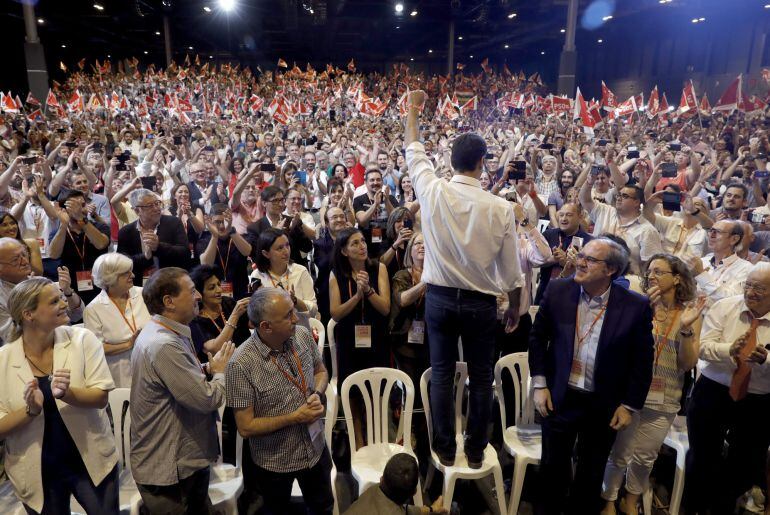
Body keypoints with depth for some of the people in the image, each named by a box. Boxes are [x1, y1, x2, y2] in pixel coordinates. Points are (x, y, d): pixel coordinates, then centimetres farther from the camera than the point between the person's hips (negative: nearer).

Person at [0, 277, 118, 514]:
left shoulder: (82, 339, -10)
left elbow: (101, 397, -13)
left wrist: (66, 394, -30)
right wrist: (31, 410, -25)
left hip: (92, 461, 0)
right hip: (37, 472, 0)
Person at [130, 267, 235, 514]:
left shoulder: (161, 333, 5)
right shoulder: (164, 345, -29)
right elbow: (208, 399, -28)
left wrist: (207, 370, -4)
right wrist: (221, 371, -9)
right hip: (169, 469, -9)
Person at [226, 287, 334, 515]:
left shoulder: (302, 335, -13)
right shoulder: (241, 364, -27)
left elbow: (320, 371, 5)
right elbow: (246, 427, -21)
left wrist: (317, 394, -15)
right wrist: (295, 418, -24)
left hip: (315, 449, 4)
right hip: (274, 462, -4)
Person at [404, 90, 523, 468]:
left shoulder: (433, 192, -10)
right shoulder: (500, 207, -12)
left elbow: (415, 153, 10)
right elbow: (511, 268, -5)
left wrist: (412, 112, 26)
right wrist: (515, 308, 11)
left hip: (440, 298, 1)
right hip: (481, 302, -1)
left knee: (441, 373, 13)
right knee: (481, 377, 14)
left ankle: (445, 449, 25)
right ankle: (476, 450, 29)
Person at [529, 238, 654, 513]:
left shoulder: (636, 306, -14)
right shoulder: (557, 290, -10)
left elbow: (642, 361, -6)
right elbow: (538, 337, 0)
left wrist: (630, 406, -4)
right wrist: (540, 385, -2)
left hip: (604, 405, -1)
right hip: (559, 397, 1)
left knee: (591, 471, 20)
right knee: (553, 465, 16)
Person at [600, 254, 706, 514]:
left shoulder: (690, 312, -5)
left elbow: (688, 364, -7)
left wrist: (686, 328, -23)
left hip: (664, 399, 2)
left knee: (646, 456, 18)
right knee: (619, 453, 7)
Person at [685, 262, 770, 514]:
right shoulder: (724, 307, -6)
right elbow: (703, 347, -12)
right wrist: (730, 350, -31)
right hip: (712, 394, 0)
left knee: (744, 466, 17)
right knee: (701, 458, 13)